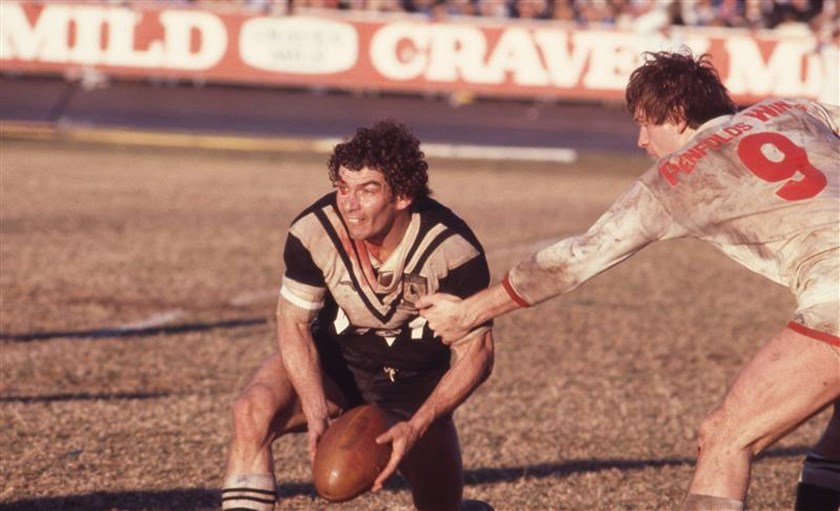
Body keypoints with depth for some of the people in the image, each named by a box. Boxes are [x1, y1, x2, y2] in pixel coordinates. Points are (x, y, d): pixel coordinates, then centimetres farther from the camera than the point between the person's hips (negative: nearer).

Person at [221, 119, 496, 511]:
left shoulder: (455, 252, -29)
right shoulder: (313, 232, -26)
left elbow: (474, 354, -21)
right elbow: (294, 325, -15)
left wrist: (416, 428, -33)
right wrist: (316, 413, -29)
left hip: (418, 377, 0)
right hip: (335, 359, 0)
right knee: (253, 411, -30)